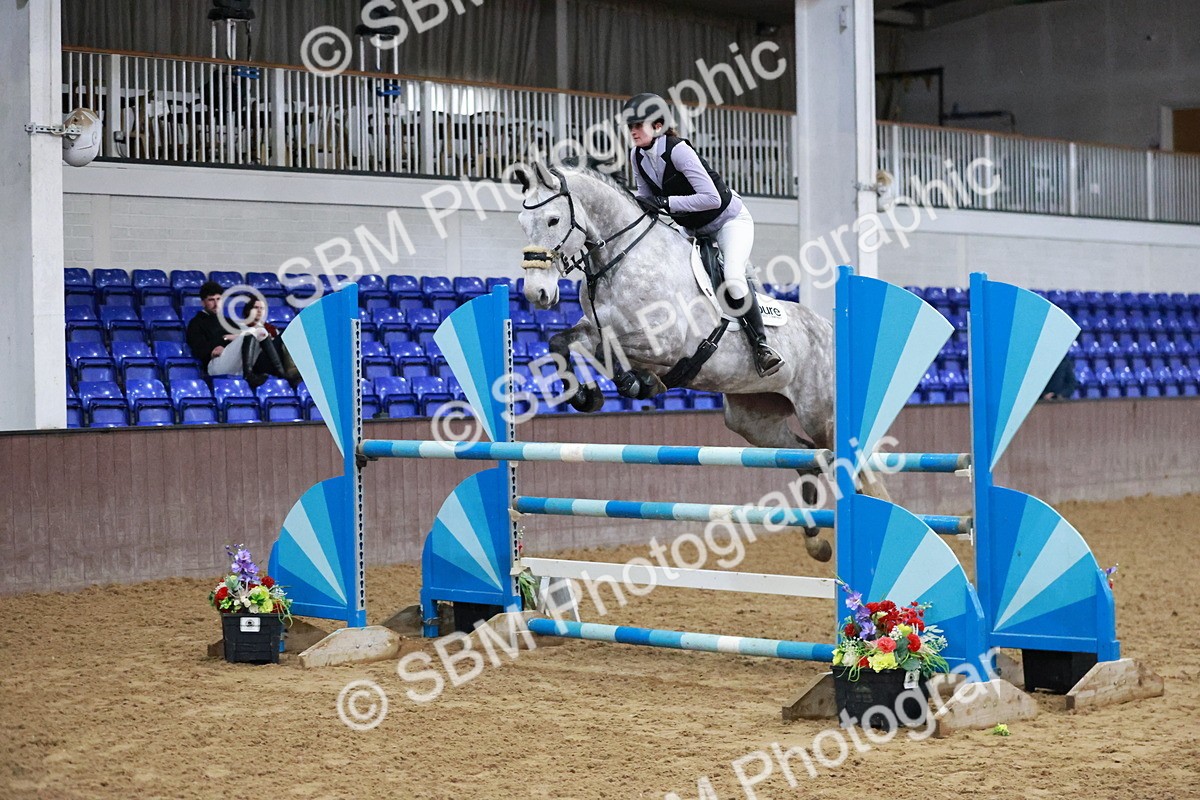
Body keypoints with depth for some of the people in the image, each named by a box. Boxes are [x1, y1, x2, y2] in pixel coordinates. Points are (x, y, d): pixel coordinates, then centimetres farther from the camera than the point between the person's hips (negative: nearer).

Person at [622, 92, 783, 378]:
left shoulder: (677, 150, -28)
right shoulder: (637, 156, -6)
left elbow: (712, 198, -32)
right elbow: (646, 195, 7)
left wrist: (667, 202, -34)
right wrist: (638, 202, -15)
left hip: (730, 220, -8)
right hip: (692, 230, 8)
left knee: (733, 278, -28)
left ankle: (760, 343, -19)